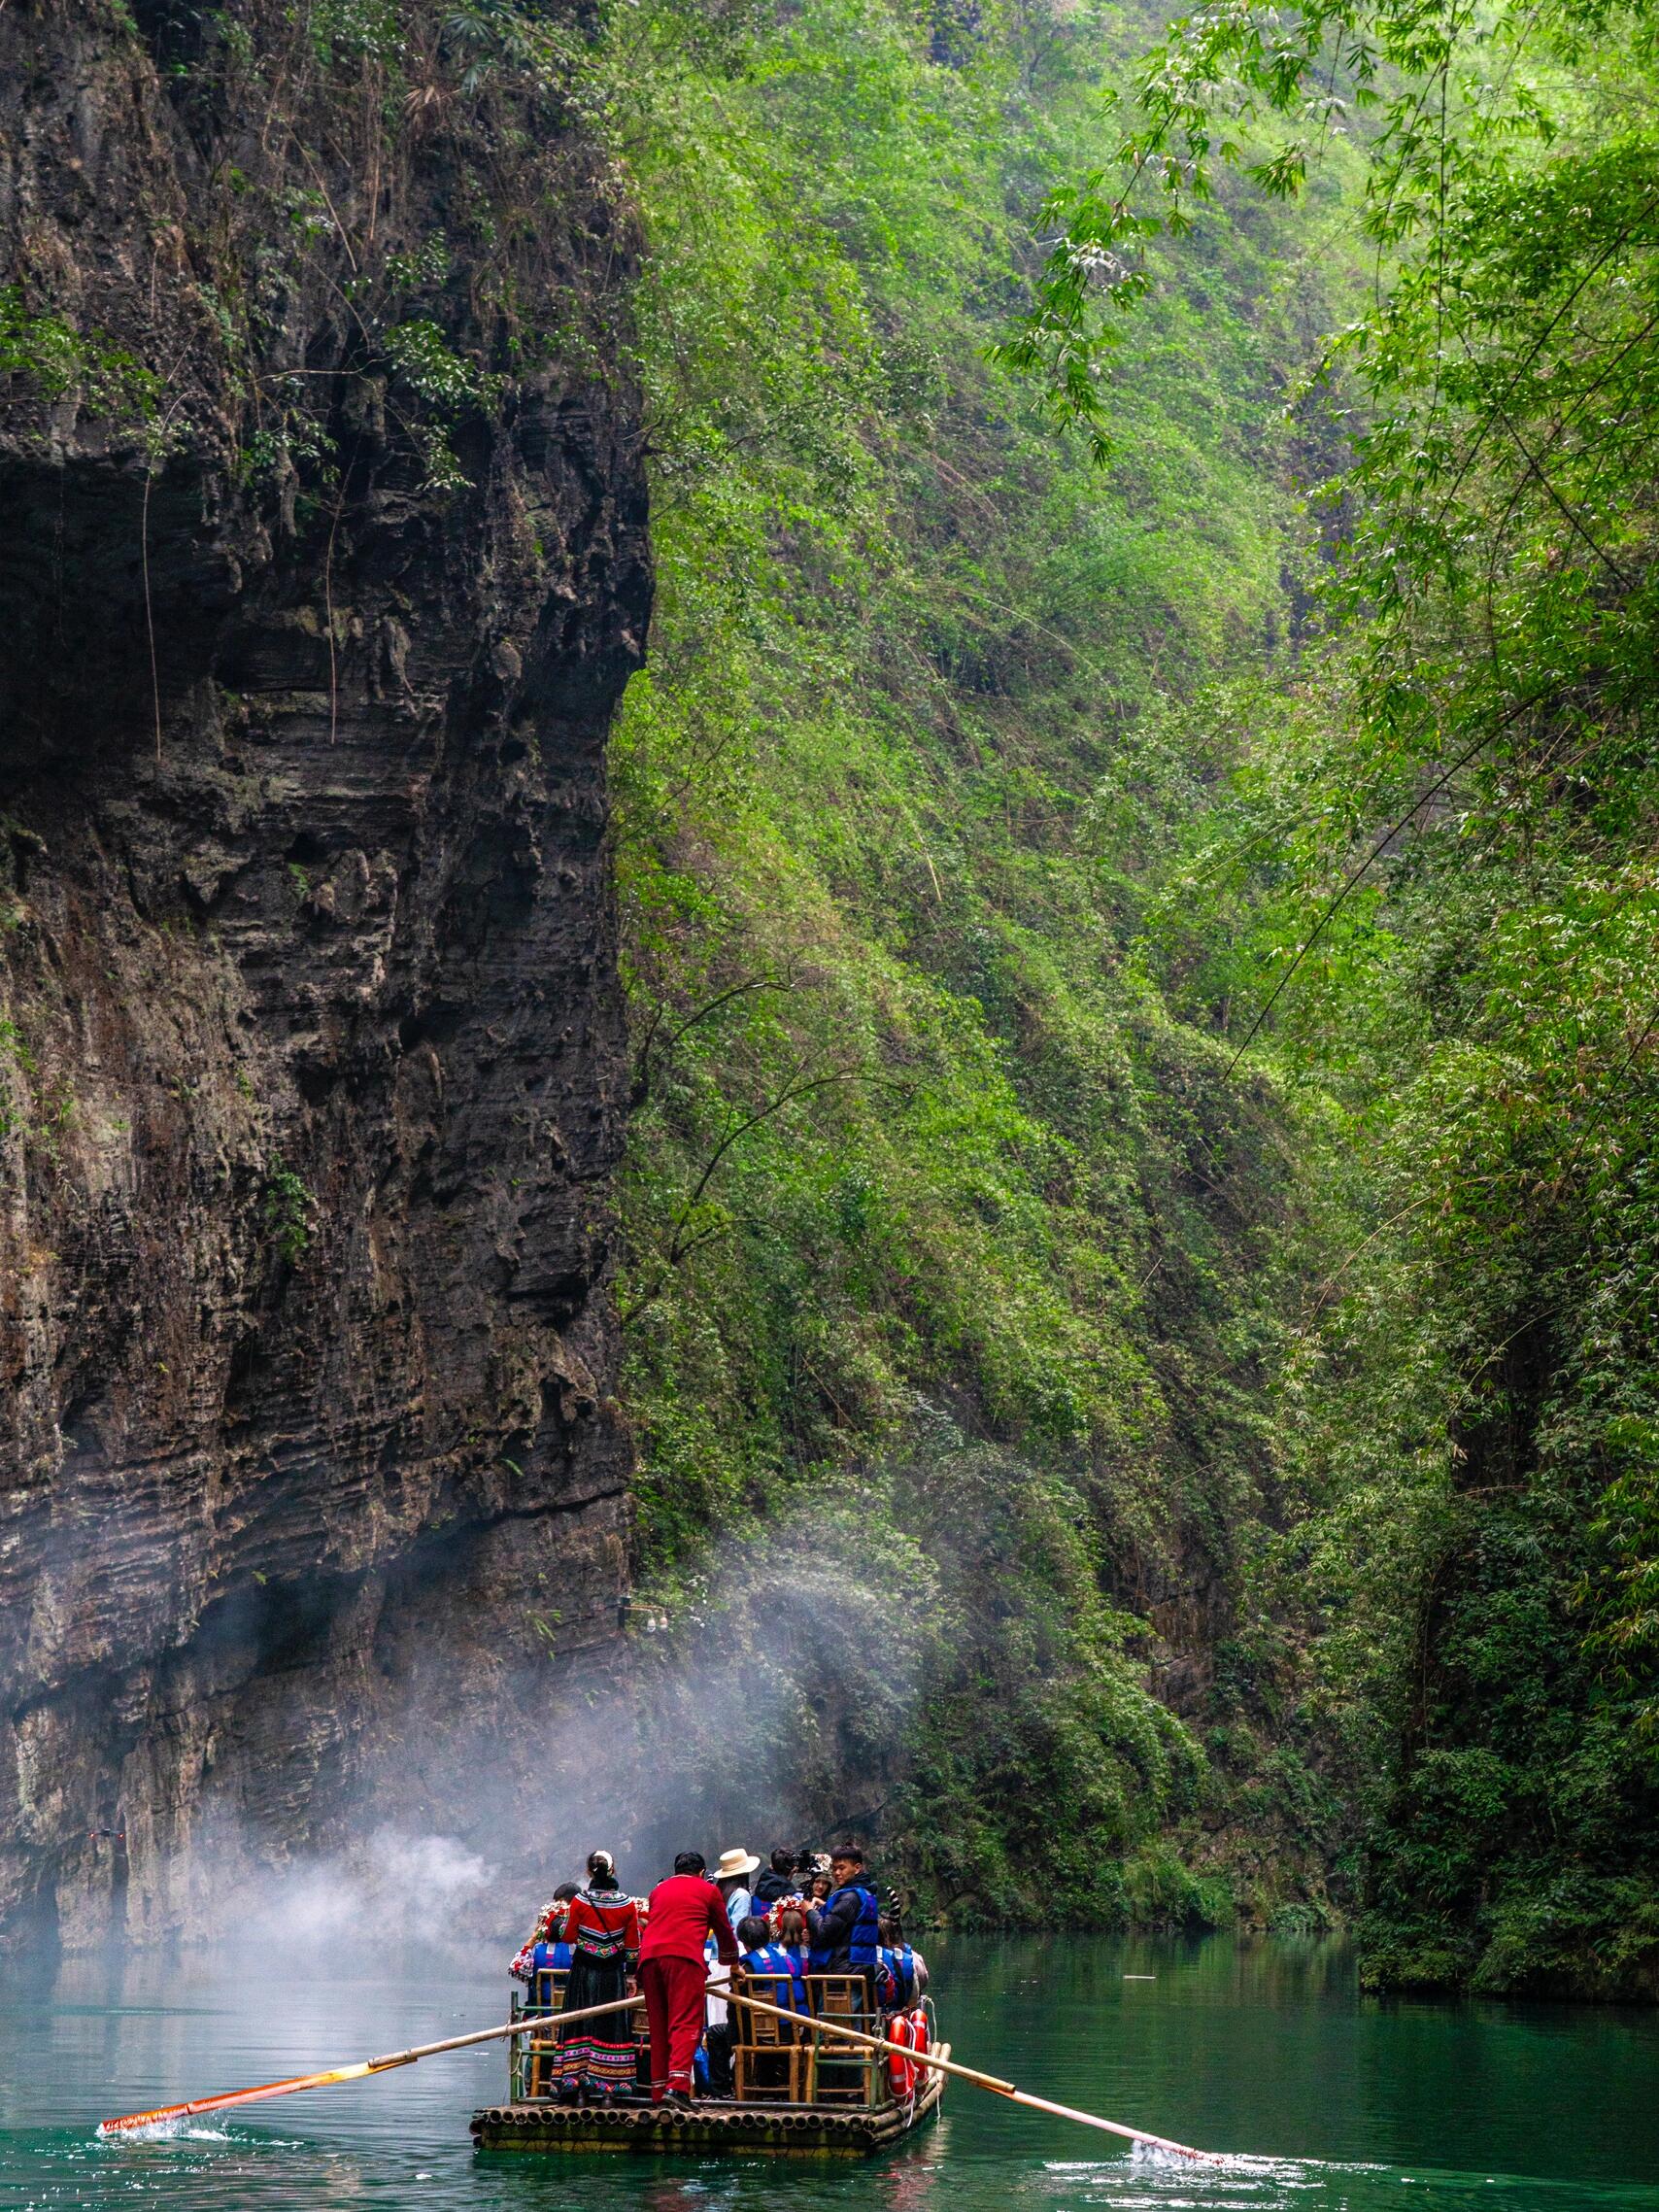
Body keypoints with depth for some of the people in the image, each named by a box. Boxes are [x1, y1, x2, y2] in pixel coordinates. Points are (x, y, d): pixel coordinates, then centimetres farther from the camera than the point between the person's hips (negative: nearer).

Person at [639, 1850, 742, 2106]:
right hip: (684, 1955, -5)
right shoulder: (708, 1890, 19)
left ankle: (659, 2090, 9)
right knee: (685, 2023, -11)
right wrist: (734, 1965, 42)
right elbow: (724, 1931, 26)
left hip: (649, 1956, 5)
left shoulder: (658, 1890, 29)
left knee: (658, 2026, 10)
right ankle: (677, 2085, -27)